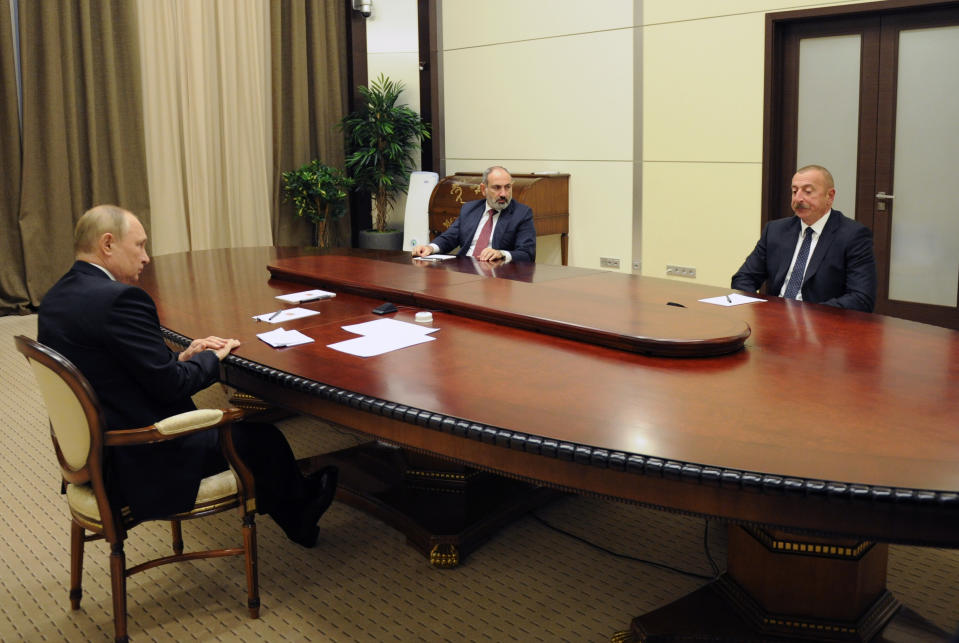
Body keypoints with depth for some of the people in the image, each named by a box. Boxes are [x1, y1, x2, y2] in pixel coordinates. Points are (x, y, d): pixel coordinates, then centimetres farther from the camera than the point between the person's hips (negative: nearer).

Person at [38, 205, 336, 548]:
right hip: (138, 463, -10)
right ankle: (300, 516, 37)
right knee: (261, 437, 9)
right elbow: (171, 385, -22)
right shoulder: (118, 299, -25)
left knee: (239, 420, 24)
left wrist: (180, 358, 5)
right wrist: (212, 357, -3)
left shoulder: (56, 298, 5)